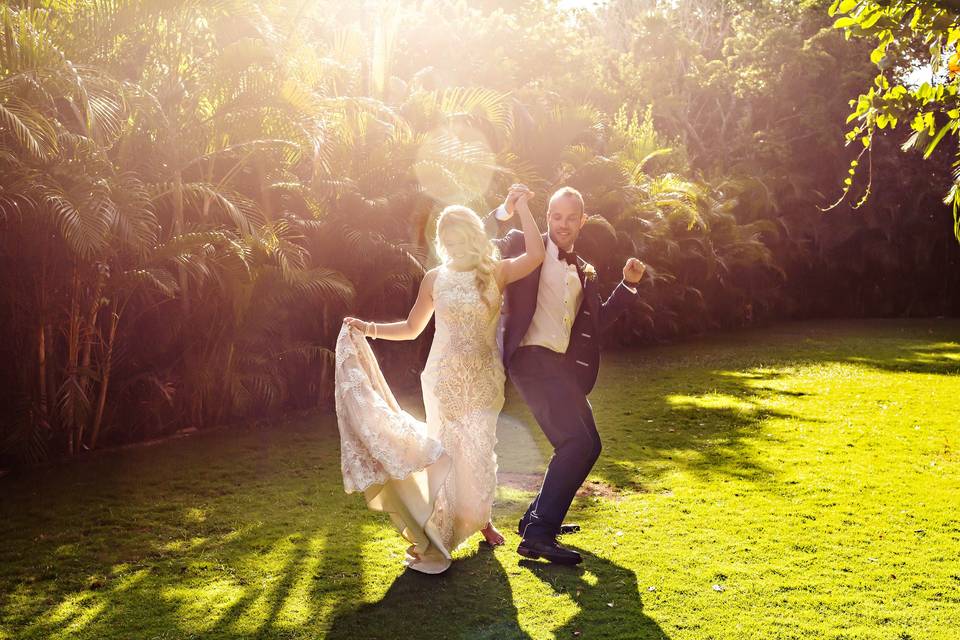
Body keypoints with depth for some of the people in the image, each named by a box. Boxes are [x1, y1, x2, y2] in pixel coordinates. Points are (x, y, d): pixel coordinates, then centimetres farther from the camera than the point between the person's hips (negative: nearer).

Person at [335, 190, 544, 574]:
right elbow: (412, 328, 10)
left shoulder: (496, 273, -2)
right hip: (445, 378, 1)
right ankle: (439, 533, 17)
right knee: (448, 448, 2)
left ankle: (479, 517, 27)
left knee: (477, 448, 0)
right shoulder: (435, 278, 3)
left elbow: (535, 255, -20)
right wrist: (371, 330, -4)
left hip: (484, 379, 0)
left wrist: (521, 207, -13)